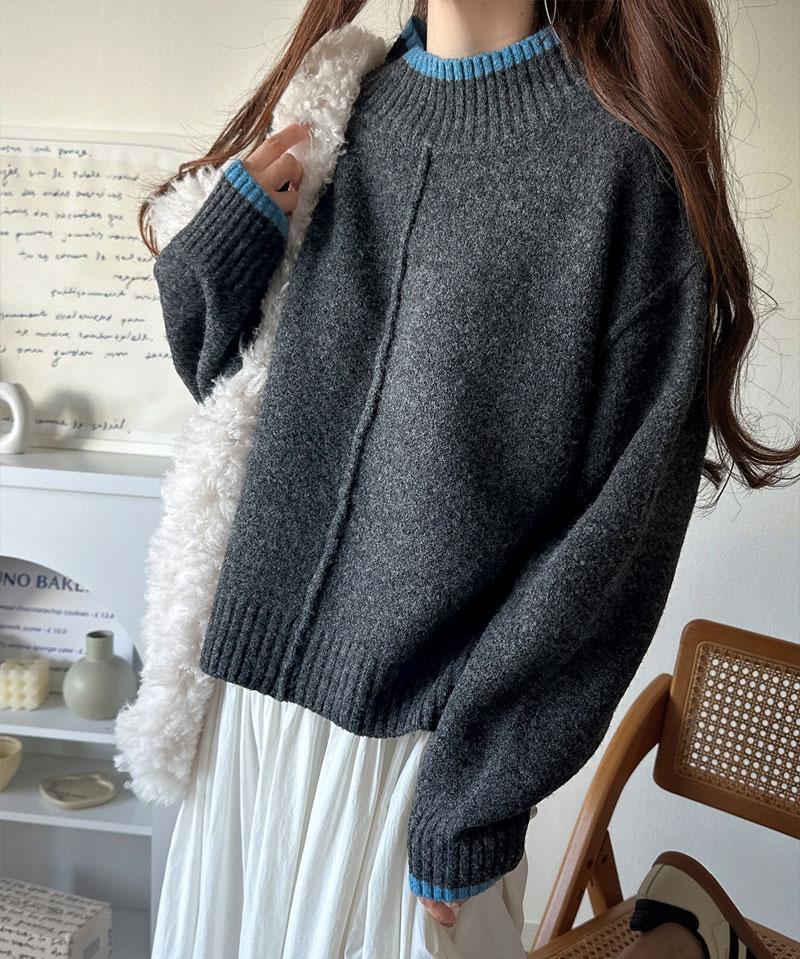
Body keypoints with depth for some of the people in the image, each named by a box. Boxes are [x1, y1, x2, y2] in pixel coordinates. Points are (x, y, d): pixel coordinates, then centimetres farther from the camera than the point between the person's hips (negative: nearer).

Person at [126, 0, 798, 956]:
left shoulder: (626, 155, -11)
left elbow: (624, 522, -14)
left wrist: (472, 802, -12)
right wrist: (225, 237, -4)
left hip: (426, 730, -5)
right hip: (259, 686, 6)